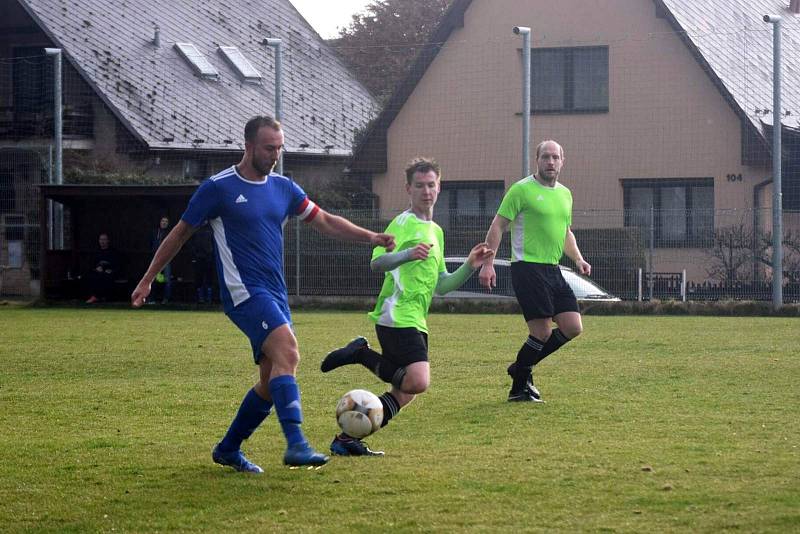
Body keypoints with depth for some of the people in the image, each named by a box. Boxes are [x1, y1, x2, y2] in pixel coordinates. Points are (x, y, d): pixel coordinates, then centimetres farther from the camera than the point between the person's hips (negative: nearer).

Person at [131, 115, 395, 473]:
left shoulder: (283, 188, 13)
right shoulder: (218, 188, -4)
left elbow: (324, 221, 19)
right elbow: (181, 233, 4)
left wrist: (370, 237, 7)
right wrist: (148, 279, 7)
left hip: (275, 295, 8)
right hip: (244, 292, -7)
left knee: (272, 382, 7)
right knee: (287, 350, -28)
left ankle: (228, 450, 23)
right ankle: (296, 445, -36)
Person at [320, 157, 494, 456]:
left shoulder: (436, 231, 23)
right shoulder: (404, 223, -4)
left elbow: (439, 286, 26)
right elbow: (377, 263, -17)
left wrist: (470, 266, 14)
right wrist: (408, 254, -33)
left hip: (415, 320, 9)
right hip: (397, 316, -9)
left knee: (405, 393, 5)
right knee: (418, 382, -26)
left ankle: (347, 439, 10)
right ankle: (361, 355, -8)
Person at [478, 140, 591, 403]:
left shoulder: (565, 194, 16)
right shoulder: (522, 190, -6)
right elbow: (498, 226, -7)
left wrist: (578, 259, 12)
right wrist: (487, 264, -15)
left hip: (553, 271, 8)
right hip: (528, 269, -8)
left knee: (573, 327, 0)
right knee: (542, 332, -11)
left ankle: (522, 368, 16)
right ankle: (519, 388, 7)